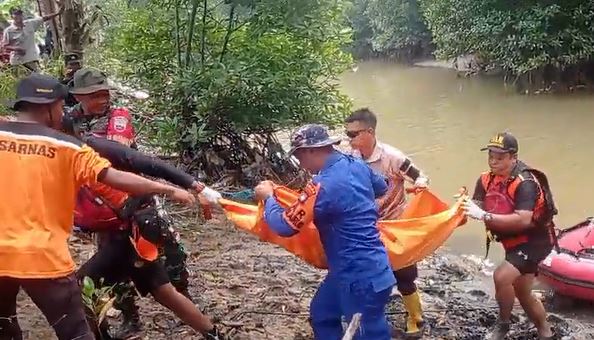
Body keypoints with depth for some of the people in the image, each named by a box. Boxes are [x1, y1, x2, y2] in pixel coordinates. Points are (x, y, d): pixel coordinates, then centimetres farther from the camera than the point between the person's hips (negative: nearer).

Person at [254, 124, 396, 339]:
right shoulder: (356, 165, 1)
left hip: (362, 278, -10)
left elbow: (284, 226, -18)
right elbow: (382, 188, 22)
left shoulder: (323, 186, -27)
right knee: (321, 315, 25)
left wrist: (268, 197, -1)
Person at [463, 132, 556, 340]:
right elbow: (477, 207, -12)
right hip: (514, 243, 8)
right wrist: (465, 205, -35)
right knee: (522, 293, 20)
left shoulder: (525, 183, -27)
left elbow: (523, 220, -38)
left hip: (534, 242, -8)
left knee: (501, 277, -26)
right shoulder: (486, 180, -4)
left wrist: (484, 216, -42)